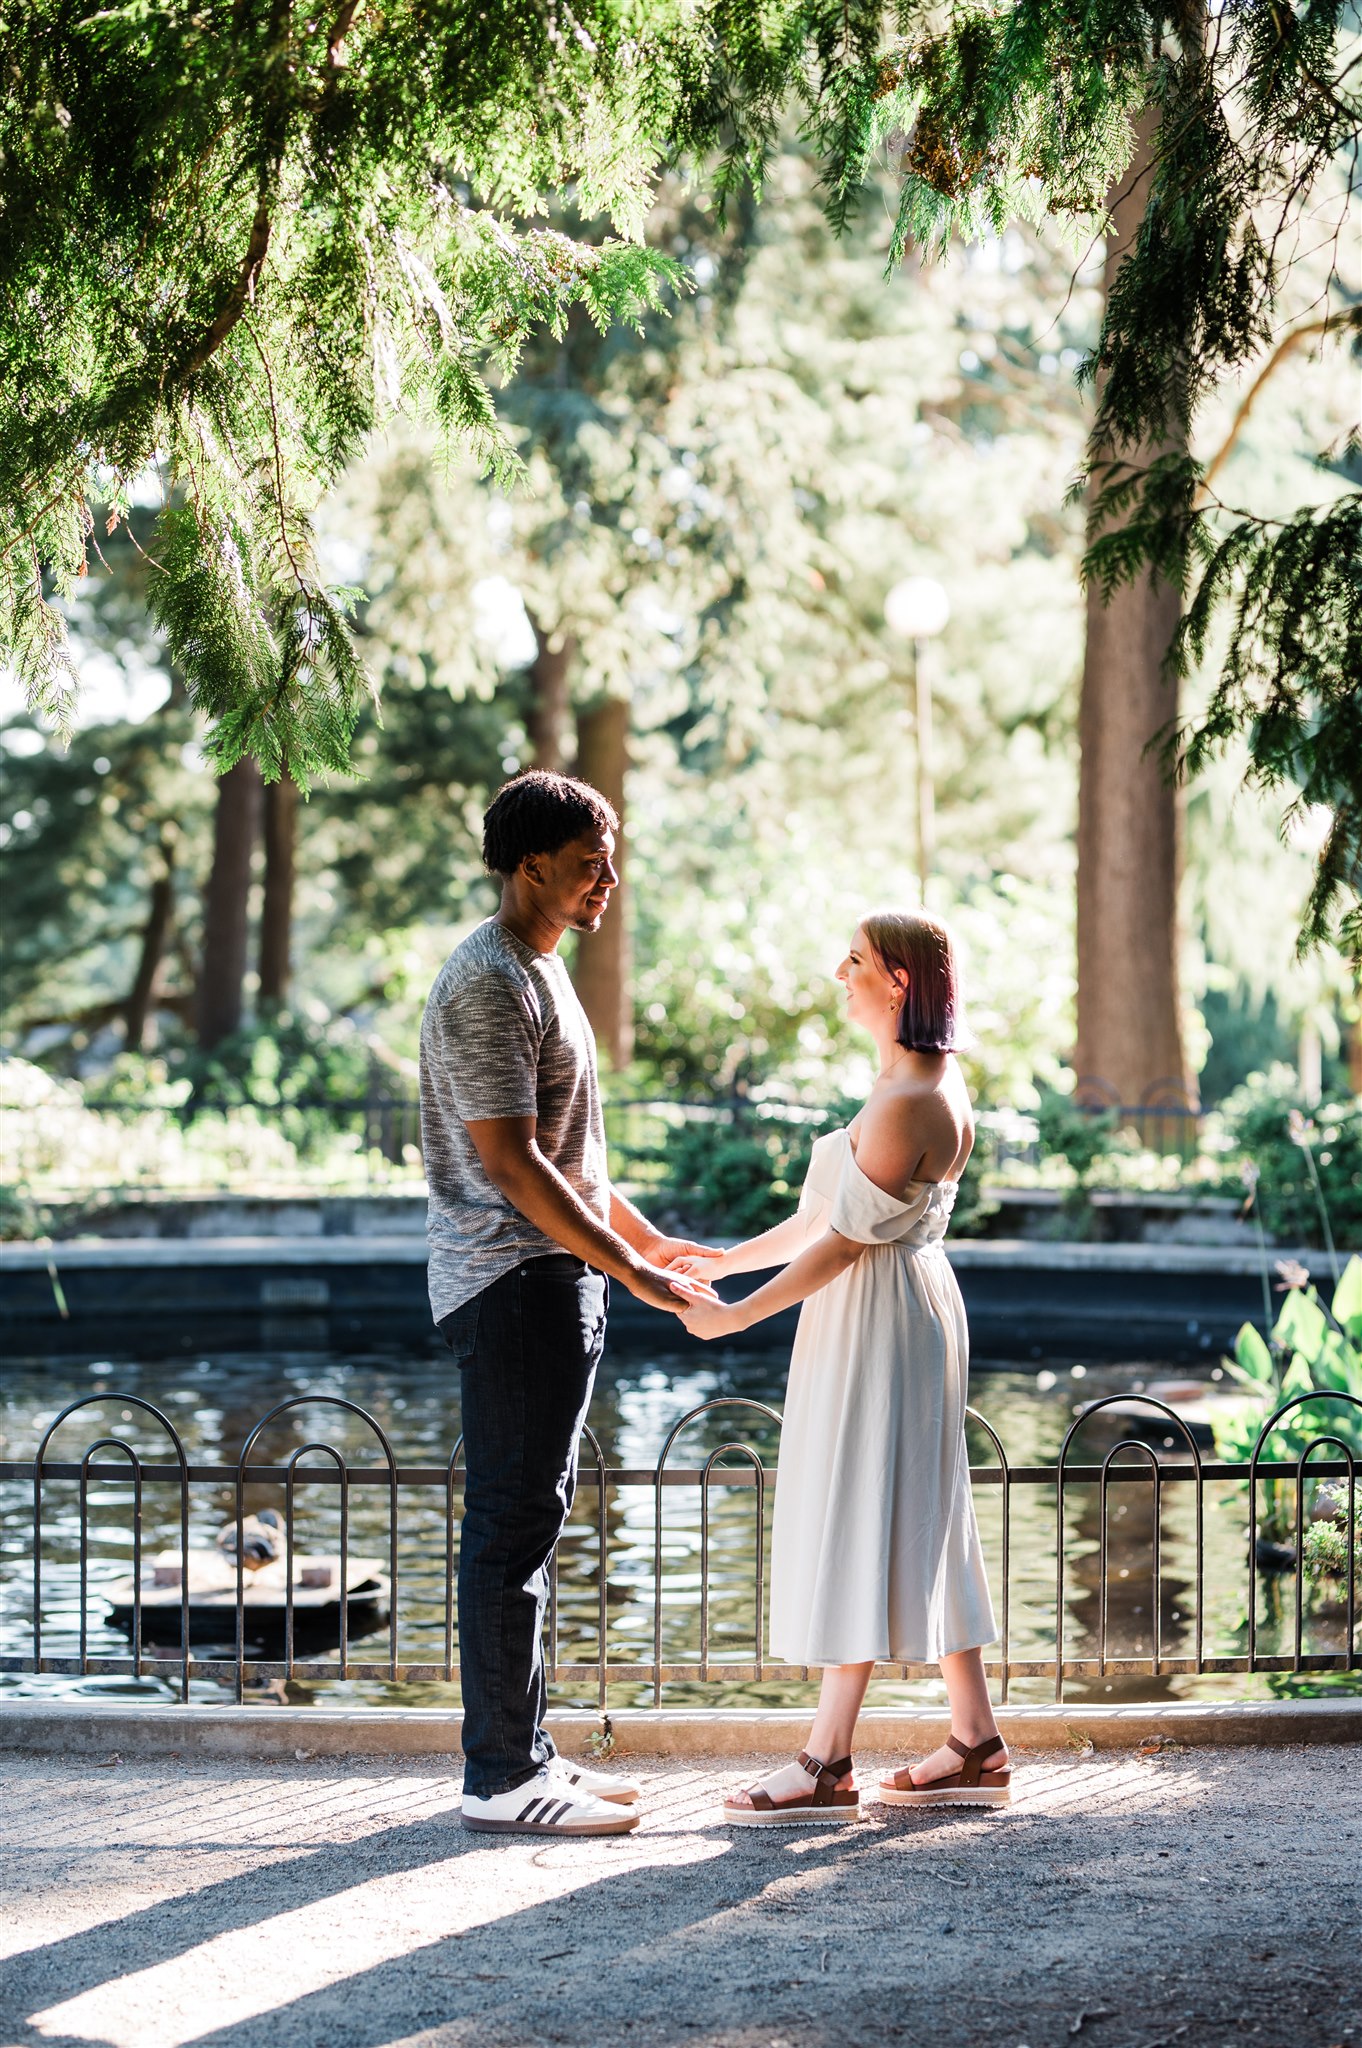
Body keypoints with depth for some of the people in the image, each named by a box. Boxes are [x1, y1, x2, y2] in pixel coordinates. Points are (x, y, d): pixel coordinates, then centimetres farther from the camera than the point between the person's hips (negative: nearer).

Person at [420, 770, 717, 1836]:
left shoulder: (540, 971, 17)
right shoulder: (488, 983, -15)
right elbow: (510, 1160, -21)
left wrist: (644, 1234, 23)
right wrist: (630, 1270, -19)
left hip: (558, 1278, 10)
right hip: (515, 1282, -10)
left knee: (532, 1520, 13)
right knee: (513, 1524, -6)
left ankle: (525, 1751, 20)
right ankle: (502, 1778, -1)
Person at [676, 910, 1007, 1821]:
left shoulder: (907, 1103, -21)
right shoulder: (931, 1085, 12)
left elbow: (844, 1240, -20)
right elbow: (829, 1217, 16)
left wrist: (736, 1315, -15)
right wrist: (725, 1262, 16)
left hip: (881, 1325, -10)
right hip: (883, 1317, 10)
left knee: (860, 1528, -5)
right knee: (921, 1535, 13)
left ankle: (828, 1764, 0)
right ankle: (977, 1746, 18)